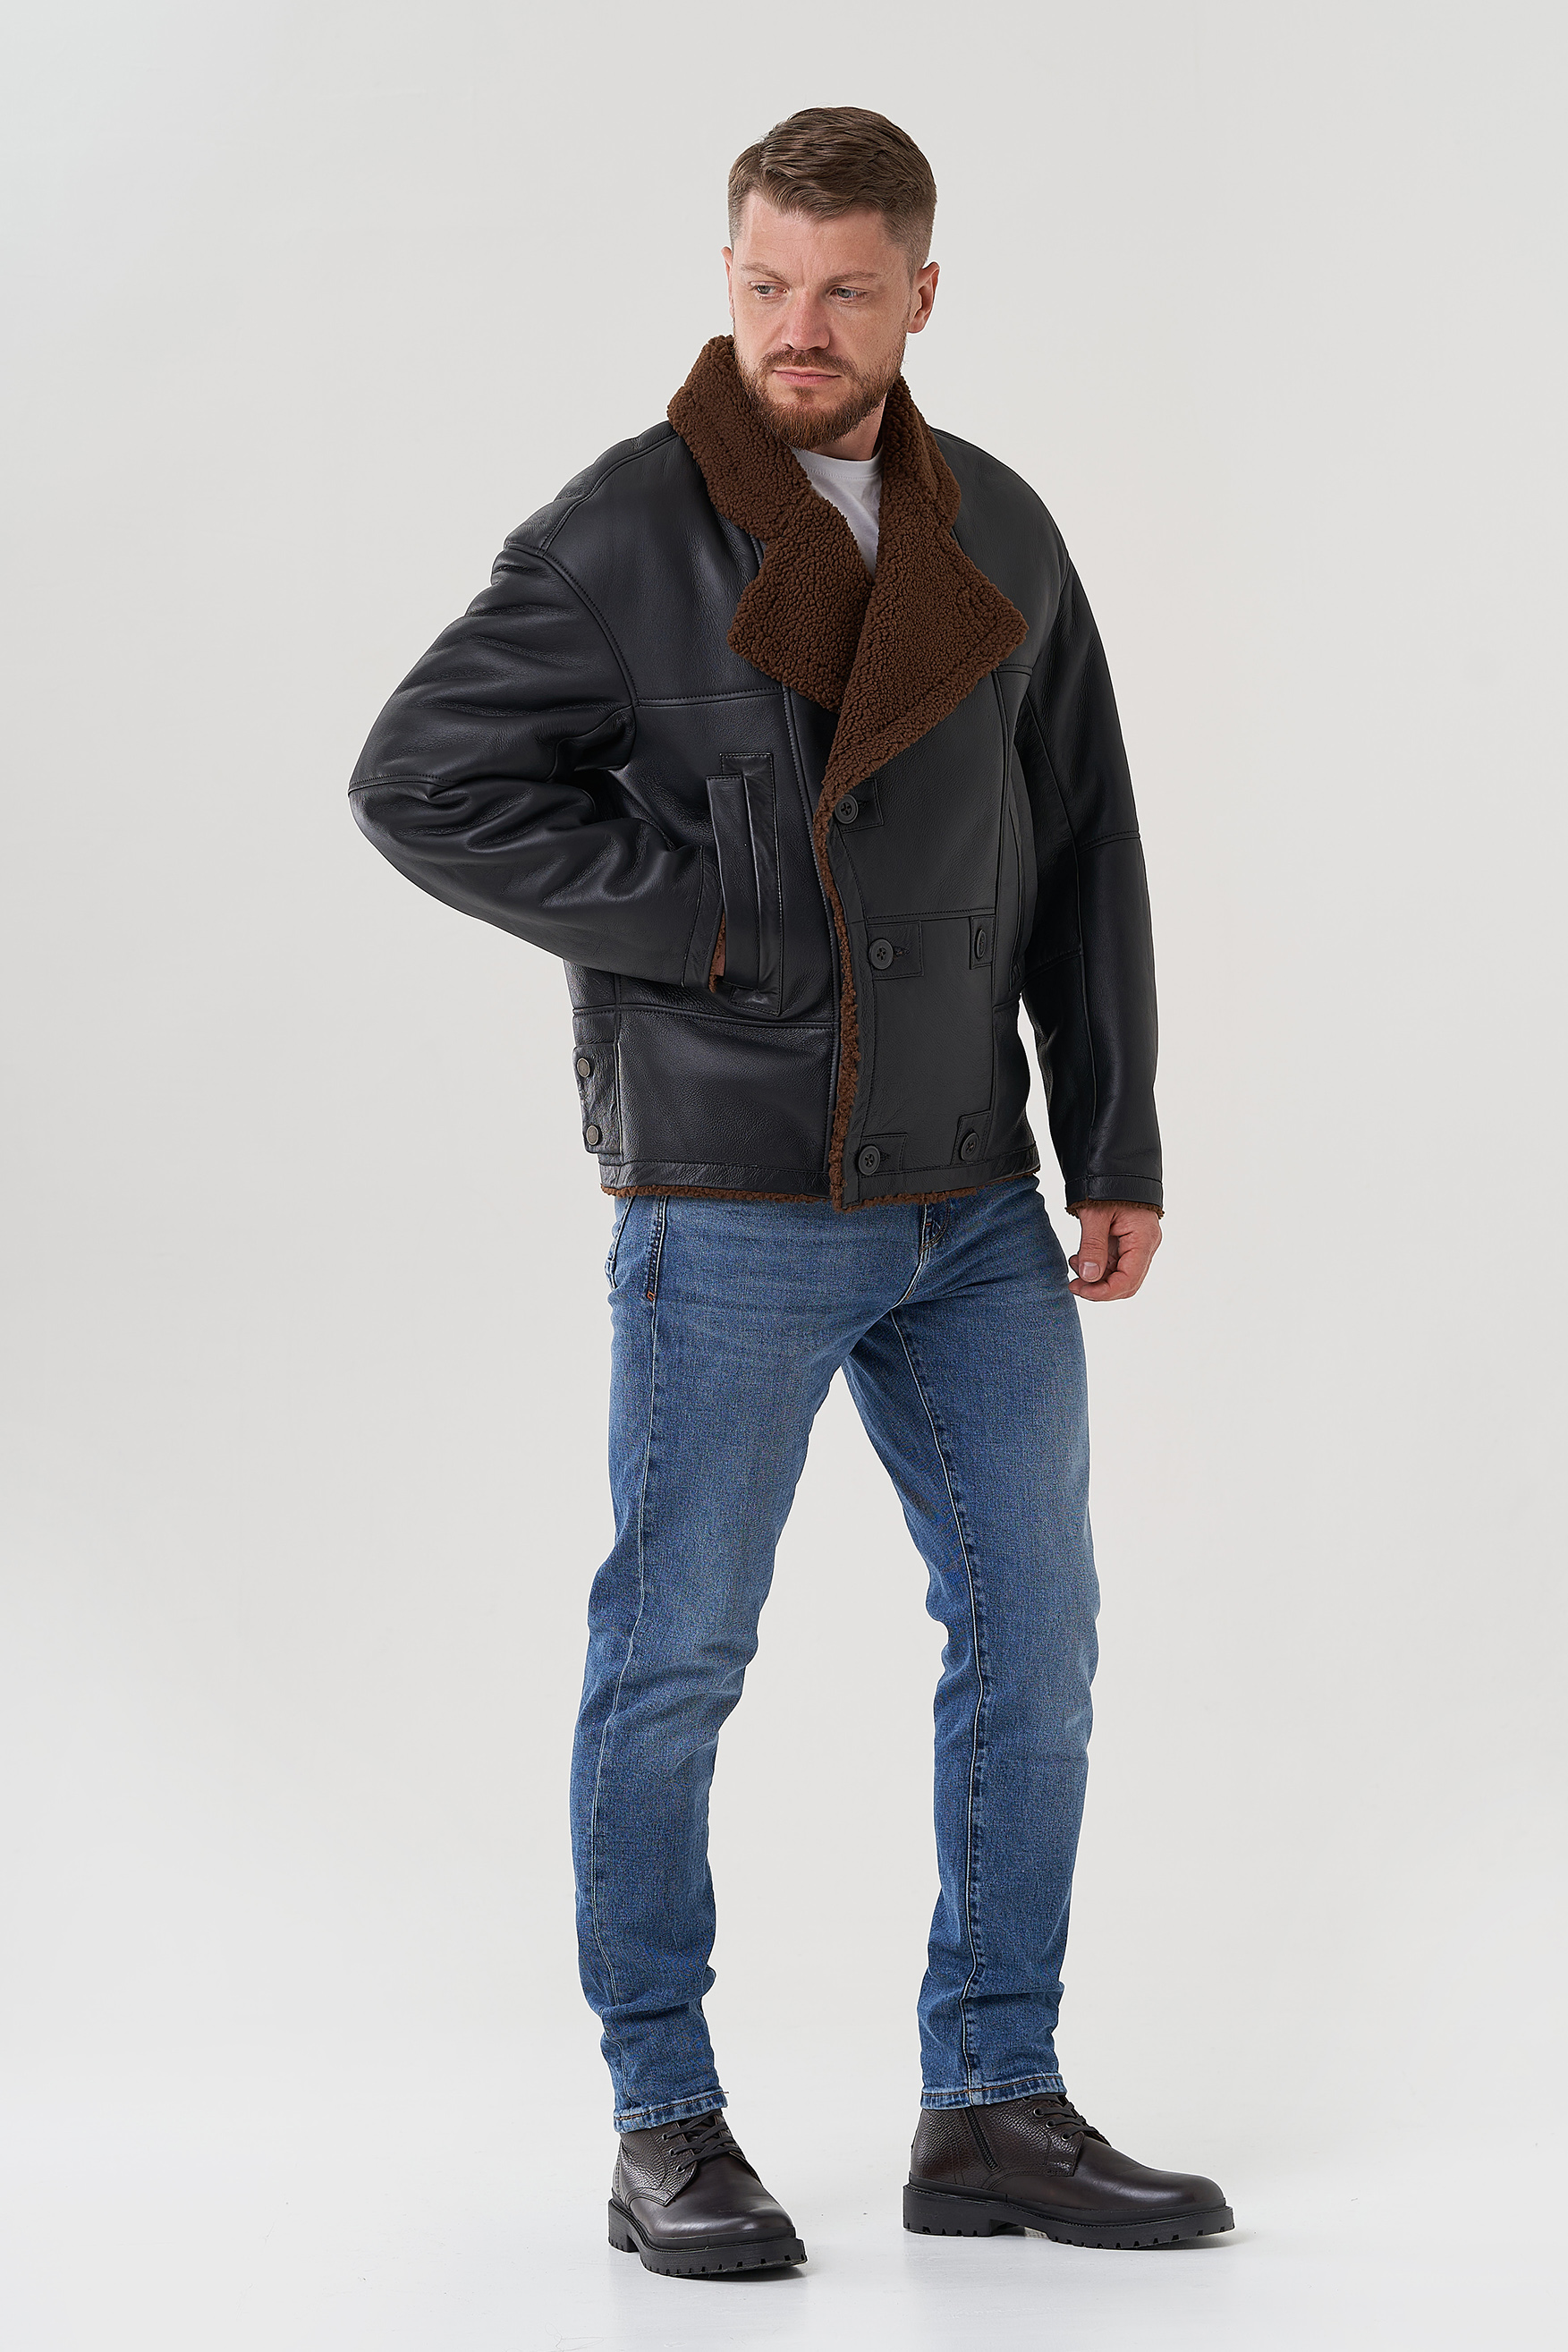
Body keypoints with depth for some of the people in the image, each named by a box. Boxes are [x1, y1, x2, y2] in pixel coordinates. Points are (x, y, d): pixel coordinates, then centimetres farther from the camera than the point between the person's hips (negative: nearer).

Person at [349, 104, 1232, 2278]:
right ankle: (667, 2130, 15)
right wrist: (705, 924, -14)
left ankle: (994, 2112, 19)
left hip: (975, 1203, 5)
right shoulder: (623, 537, -8)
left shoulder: (999, 534, 7)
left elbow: (1081, 853, 11)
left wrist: (1121, 1152, 6)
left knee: (1036, 1634, 7)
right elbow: (423, 782, -12)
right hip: (735, 1207, -5)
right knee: (676, 1657, 2)